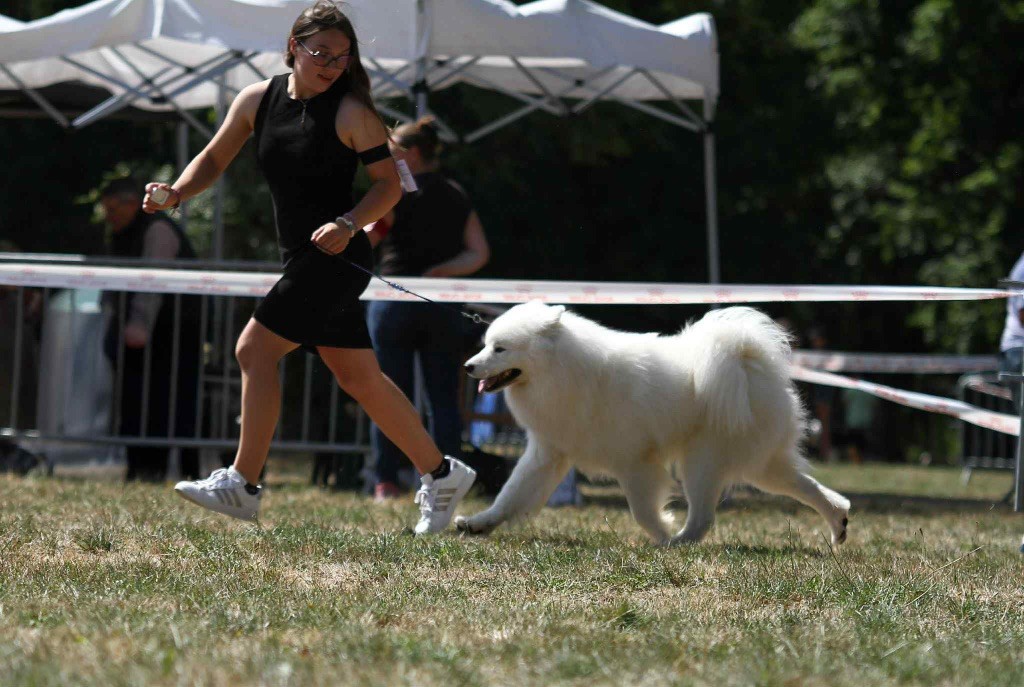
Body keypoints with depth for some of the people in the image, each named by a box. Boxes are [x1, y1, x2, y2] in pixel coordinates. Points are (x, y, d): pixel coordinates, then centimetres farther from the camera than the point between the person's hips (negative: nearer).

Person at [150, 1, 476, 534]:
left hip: (336, 258, -7)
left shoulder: (351, 111, -10)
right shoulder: (257, 100, 6)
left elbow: (389, 184, -8)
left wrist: (348, 225, -24)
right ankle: (441, 474, 20)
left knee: (254, 351, -11)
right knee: (359, 378, 10)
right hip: (302, 261, 7)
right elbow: (214, 159, 13)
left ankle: (242, 485, -5)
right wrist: (177, 193, -5)